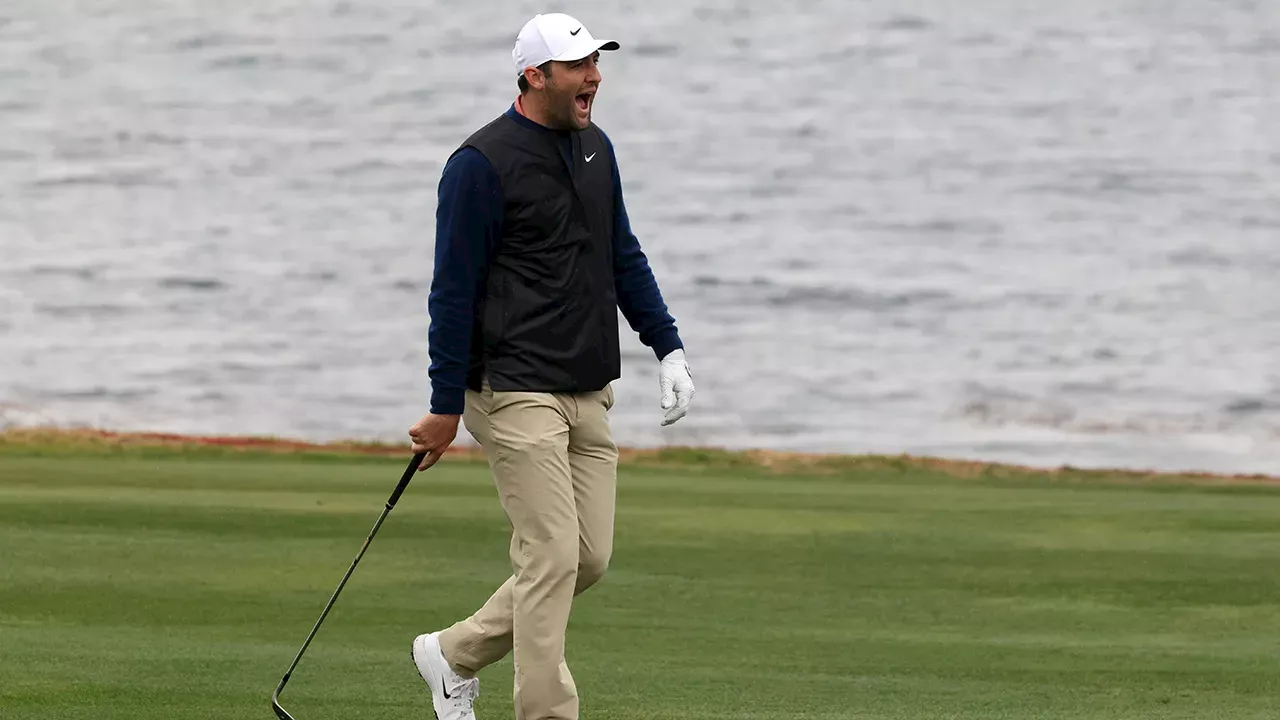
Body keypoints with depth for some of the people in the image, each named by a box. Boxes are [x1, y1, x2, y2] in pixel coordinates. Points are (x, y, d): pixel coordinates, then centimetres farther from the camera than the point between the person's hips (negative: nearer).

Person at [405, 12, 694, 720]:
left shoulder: (595, 148, 13)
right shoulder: (481, 164, -10)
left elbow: (624, 257, 22)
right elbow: (453, 291, -10)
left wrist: (667, 347, 13)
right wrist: (445, 408, -10)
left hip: (590, 393, 8)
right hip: (518, 392, -8)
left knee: (589, 558, 7)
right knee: (551, 557, -10)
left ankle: (454, 655, 22)